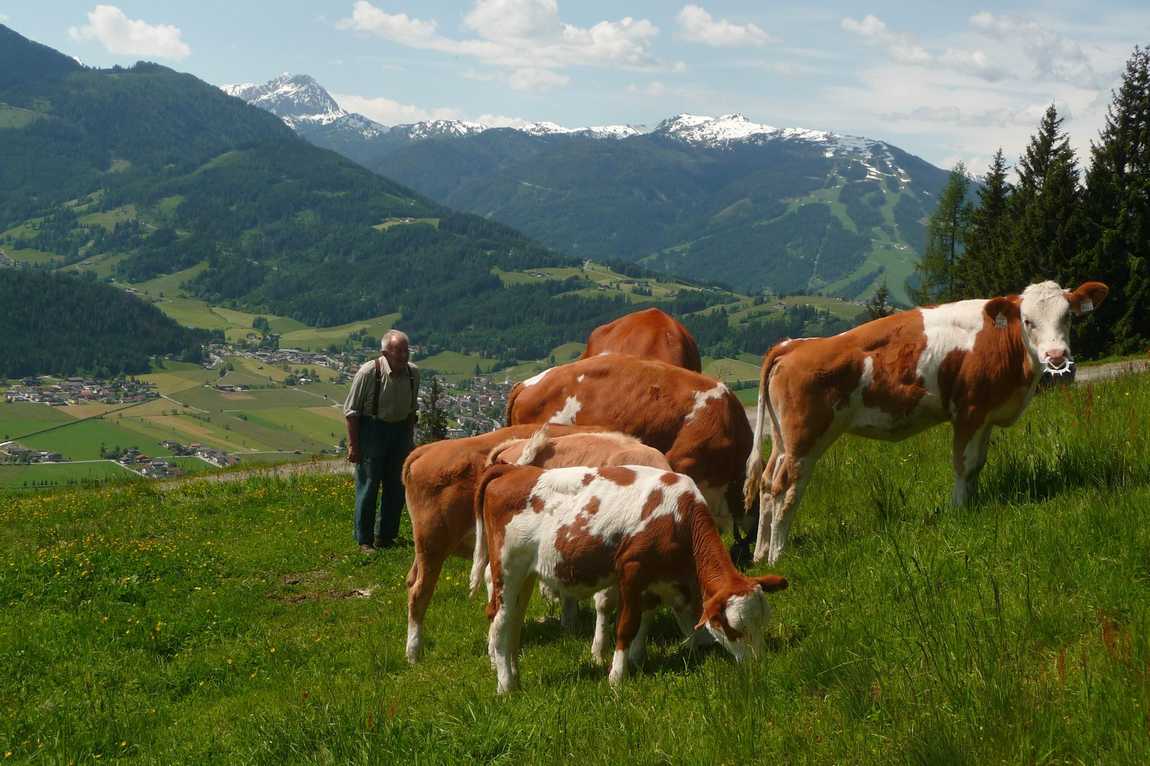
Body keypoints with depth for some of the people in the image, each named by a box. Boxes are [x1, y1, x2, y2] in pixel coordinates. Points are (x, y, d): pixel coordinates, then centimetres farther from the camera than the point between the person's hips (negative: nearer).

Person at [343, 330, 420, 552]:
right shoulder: (368, 372, -18)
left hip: (400, 429, 5)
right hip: (372, 430, -5)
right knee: (368, 485, -2)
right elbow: (352, 411, -11)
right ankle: (364, 540, 9)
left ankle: (385, 537, 23)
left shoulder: (413, 373, -2)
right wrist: (353, 445, -12)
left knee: (397, 486, 8)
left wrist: (410, 439, 13)